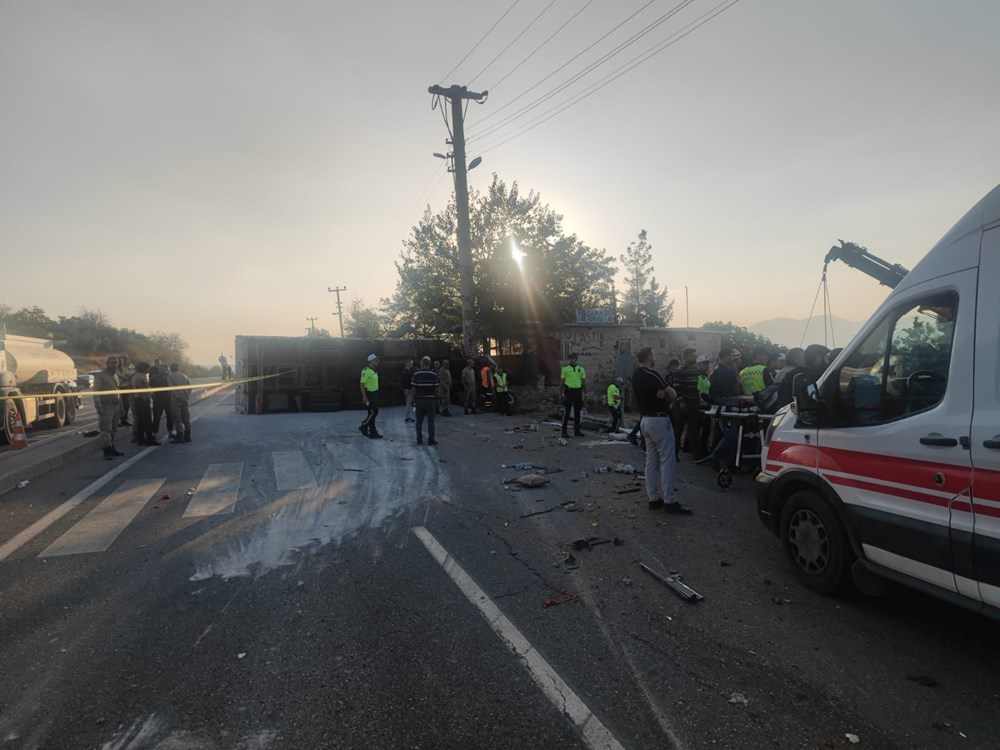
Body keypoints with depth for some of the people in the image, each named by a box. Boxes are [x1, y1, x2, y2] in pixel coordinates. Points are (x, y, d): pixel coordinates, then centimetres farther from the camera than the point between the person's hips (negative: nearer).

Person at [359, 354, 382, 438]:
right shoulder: (366, 370, -15)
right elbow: (362, 384, -18)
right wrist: (364, 397, -22)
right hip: (369, 394, -9)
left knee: (374, 413, 10)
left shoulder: (374, 370, 13)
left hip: (374, 394, 9)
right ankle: (363, 426, 9)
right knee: (373, 412, -9)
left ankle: (372, 432, 15)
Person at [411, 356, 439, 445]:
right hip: (431, 400, -1)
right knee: (430, 421, 3)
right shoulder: (434, 374, -5)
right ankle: (431, 440, 4)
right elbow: (436, 388, -3)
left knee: (419, 421, 10)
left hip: (419, 400, 1)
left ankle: (419, 440, 12)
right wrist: (436, 399, 10)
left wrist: (414, 398, 9)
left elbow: (413, 388, -4)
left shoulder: (416, 374, -5)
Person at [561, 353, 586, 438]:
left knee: (577, 412, 9)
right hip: (569, 391, -3)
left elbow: (584, 381, 11)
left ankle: (577, 430, 18)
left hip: (578, 391, 4)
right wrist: (563, 393, -7)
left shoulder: (581, 369, 9)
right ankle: (564, 431, 1)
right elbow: (562, 381, 0)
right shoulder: (565, 369, 1)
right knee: (566, 412, -4)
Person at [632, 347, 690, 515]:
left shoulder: (635, 376, 10)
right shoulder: (651, 374, -17)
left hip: (646, 419, 9)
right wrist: (668, 392, 9)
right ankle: (670, 501, -3)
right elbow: (673, 395, -12)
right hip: (659, 420, -9)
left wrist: (661, 393, -3)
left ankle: (653, 498, 14)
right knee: (668, 460, -5)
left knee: (651, 461, 11)